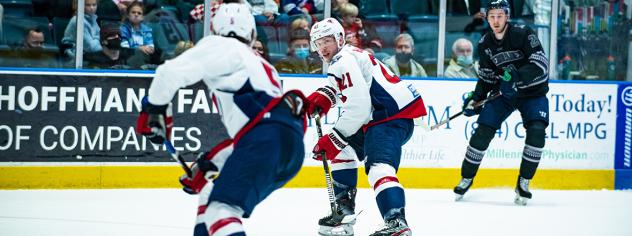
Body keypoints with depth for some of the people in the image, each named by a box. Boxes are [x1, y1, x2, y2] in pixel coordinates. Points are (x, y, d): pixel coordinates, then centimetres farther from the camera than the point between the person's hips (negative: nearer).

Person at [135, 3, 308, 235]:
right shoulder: (259, 64, 35)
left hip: (266, 139, -9)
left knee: (220, 208, -21)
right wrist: (210, 162, 33)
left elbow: (172, 72, -3)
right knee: (211, 197, 23)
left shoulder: (220, 46, 11)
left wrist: (154, 109, 12)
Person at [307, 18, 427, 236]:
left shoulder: (345, 61, -14)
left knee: (379, 166, -29)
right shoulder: (340, 59, 18)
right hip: (378, 116, 12)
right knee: (343, 150, 23)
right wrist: (323, 97, 7)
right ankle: (343, 211, 27)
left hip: (393, 114, -12)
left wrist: (334, 140, -18)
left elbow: (358, 108, -22)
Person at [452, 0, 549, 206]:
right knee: (483, 131, -7)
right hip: (504, 92, 4)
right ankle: (467, 178, 10)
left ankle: (523, 183, -11)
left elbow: (540, 64, -25)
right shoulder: (485, 44, -2)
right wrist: (475, 98, -7)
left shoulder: (523, 34, -18)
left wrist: (517, 77, -38)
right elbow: (486, 76, 7)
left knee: (536, 130, -24)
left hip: (533, 92, -4)